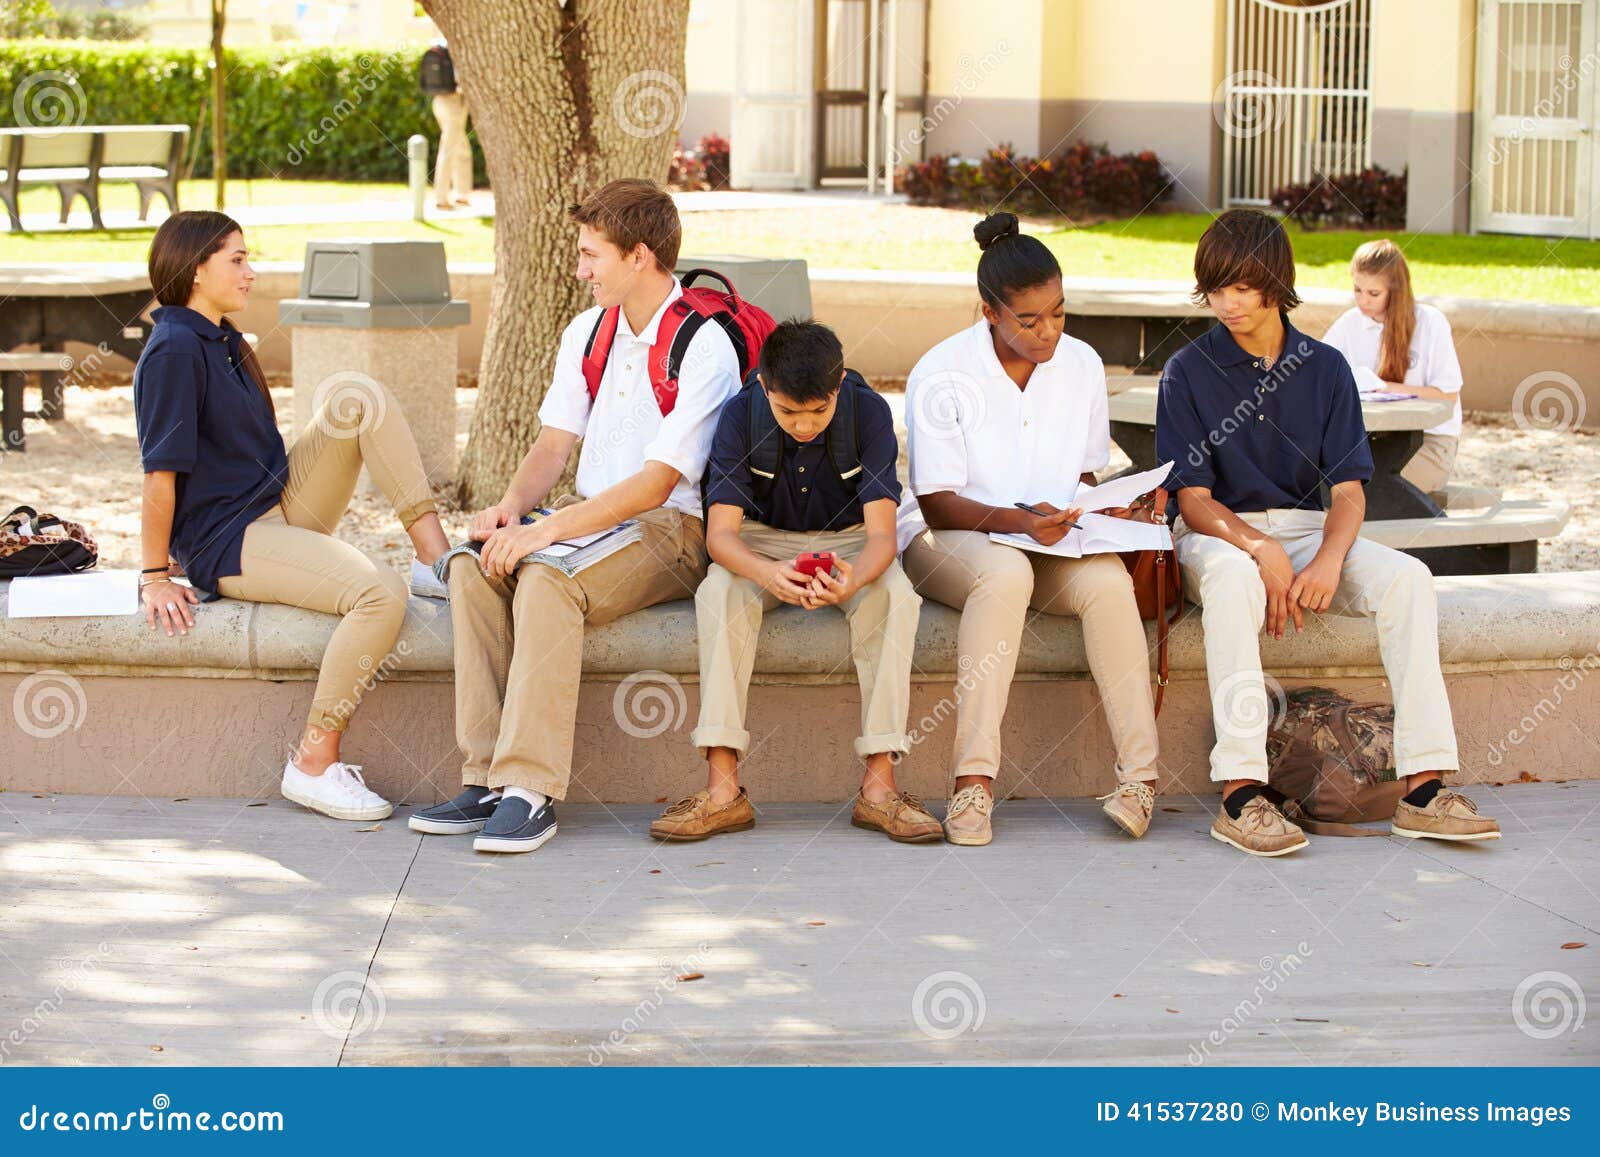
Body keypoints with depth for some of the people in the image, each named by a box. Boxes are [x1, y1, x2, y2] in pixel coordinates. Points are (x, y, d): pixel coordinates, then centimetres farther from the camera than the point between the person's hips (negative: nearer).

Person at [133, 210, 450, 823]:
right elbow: (160, 472, -17)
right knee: (381, 593, -29)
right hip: (228, 544, -9)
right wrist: (156, 578, -16)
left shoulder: (223, 340, 15)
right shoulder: (174, 351, -15)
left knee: (361, 399, -5)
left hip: (282, 507, 9)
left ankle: (436, 557, -8)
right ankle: (314, 763, -22)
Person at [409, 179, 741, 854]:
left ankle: (530, 792, -35)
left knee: (547, 582, -34)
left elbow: (655, 484, -19)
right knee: (474, 565, -21)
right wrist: (511, 507, -11)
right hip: (585, 517, 7)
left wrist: (546, 531, -26)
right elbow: (554, 445, 10)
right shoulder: (587, 331, 12)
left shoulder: (704, 348, -13)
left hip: (669, 529, -7)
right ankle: (486, 776, -23)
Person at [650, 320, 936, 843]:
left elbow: (881, 531, -26)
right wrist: (768, 574, -47)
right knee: (719, 594, -33)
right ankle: (722, 790, -35)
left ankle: (879, 785, -31)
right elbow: (721, 531, -24)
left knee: (894, 595, -33)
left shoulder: (869, 412, -21)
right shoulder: (741, 414, -20)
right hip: (763, 542, 0)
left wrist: (853, 581, -51)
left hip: (848, 541, 0)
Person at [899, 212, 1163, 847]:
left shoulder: (1082, 365, 3)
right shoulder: (941, 376, -11)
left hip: (1053, 540, 4)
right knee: (1006, 572, -39)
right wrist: (1017, 521, -29)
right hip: (946, 539, -4)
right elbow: (939, 504, -12)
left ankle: (1140, 774, -30)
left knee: (1108, 579, -31)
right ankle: (974, 780, -41)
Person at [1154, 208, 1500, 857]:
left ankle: (1424, 789, -27)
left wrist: (1328, 561, -21)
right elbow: (1193, 499, -7)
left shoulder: (1325, 368, 6)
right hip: (1220, 535, -3)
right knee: (1232, 576, -39)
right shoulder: (1188, 372, -2)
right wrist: (1262, 550, -25)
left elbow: (1347, 489, 0)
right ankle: (1240, 795, -42)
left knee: (1407, 577, -24)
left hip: (1307, 529, 3)